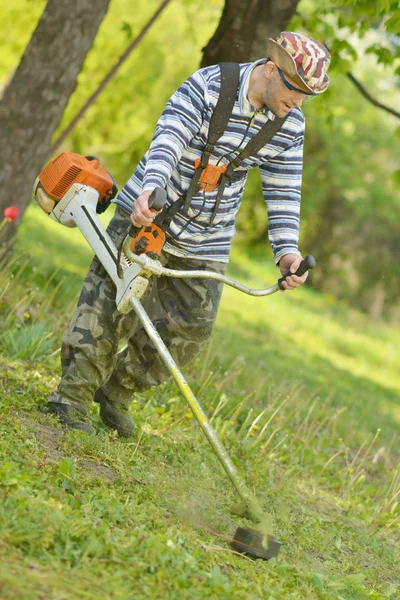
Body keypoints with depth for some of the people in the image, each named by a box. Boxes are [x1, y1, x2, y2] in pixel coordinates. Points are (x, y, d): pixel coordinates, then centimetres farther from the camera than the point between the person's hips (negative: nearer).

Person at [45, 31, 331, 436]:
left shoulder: (291, 126, -5)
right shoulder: (206, 86, -19)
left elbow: (284, 192, -3)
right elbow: (168, 140, -32)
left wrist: (286, 251, -17)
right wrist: (149, 189, -50)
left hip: (205, 242, 5)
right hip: (147, 213, -4)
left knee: (191, 327, 4)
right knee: (109, 301, -8)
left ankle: (117, 392, 21)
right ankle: (73, 397, 0)